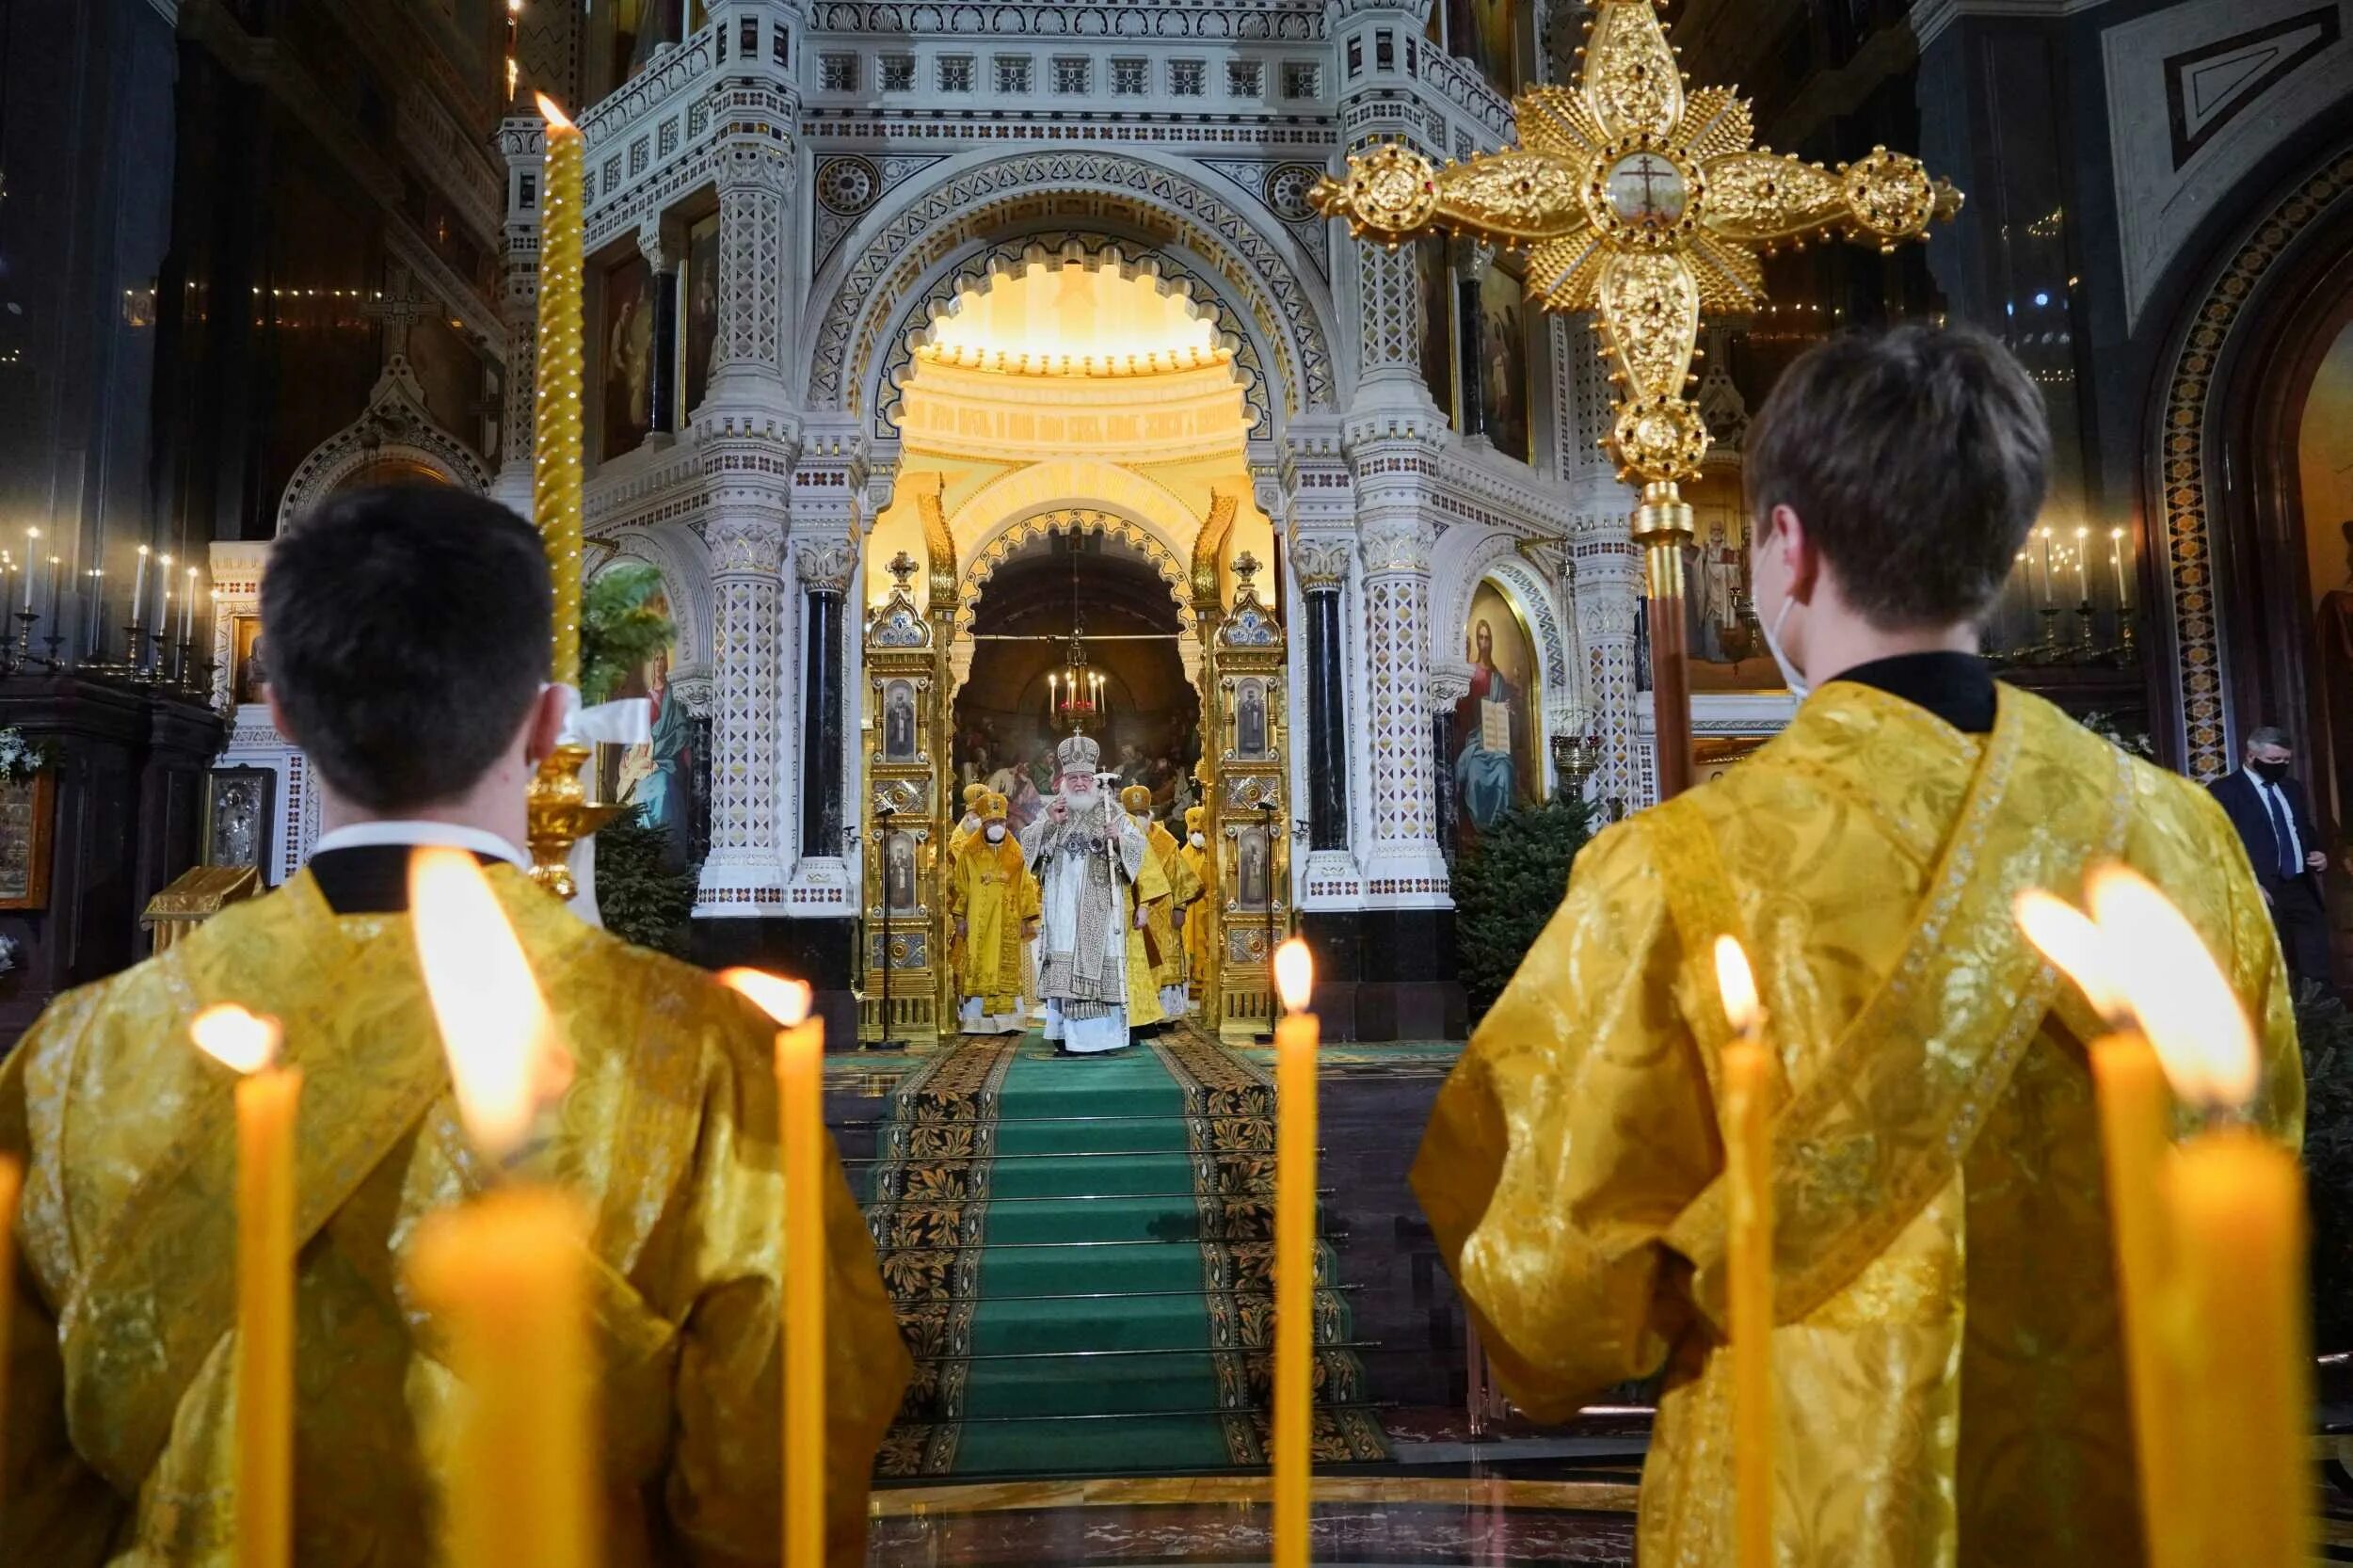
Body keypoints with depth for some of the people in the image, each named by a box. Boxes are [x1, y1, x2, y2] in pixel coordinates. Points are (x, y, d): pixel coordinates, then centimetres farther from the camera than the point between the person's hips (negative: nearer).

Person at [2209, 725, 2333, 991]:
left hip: (2302, 888, 7)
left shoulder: (2292, 787, 17)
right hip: (2262, 893, -7)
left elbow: (2306, 829, 30)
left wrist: (2319, 853, 8)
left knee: (2316, 968, 7)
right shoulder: (2223, 791, -7)